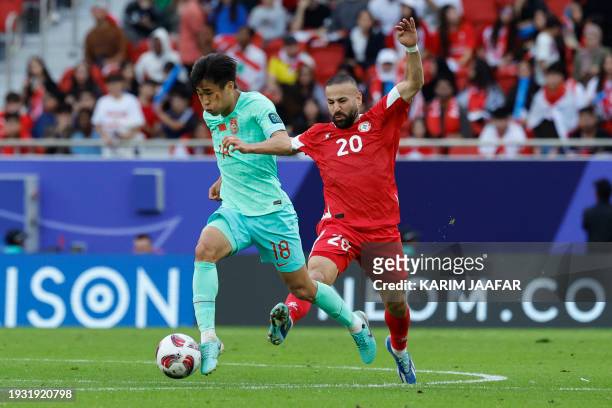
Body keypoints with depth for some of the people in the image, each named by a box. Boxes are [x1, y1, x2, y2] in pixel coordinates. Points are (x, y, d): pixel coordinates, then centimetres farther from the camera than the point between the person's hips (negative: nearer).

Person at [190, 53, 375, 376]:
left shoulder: (257, 105, -15)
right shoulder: (210, 116, 6)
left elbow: (284, 143, -34)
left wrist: (249, 146, -51)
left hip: (271, 212, -5)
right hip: (233, 210, 5)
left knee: (302, 287, 5)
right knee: (205, 248, -28)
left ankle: (354, 323, 35)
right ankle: (208, 338, -31)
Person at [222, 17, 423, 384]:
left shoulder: (380, 120, 5)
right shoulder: (321, 136, 14)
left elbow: (414, 84, -5)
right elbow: (287, 143, 23)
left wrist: (412, 48, -21)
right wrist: (251, 147, 9)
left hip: (383, 230, 0)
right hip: (340, 226, 0)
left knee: (396, 302, 11)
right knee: (317, 271, -30)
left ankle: (399, 348, 42)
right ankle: (288, 315, -59)